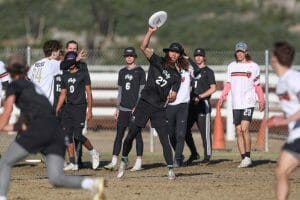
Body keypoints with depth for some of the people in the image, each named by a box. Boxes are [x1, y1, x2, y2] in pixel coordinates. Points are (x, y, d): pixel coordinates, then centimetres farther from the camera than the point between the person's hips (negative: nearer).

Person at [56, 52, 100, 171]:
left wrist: (89, 110, -9)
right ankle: (73, 163, 4)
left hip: (80, 107, -6)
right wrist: (56, 111, 11)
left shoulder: (83, 74, -1)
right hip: (68, 107, 6)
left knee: (77, 136, -14)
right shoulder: (65, 76, 15)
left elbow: (88, 92, -3)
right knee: (67, 135, -1)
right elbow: (63, 94, 18)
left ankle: (93, 152, 11)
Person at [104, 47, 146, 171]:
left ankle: (138, 163, 1)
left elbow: (141, 91, -5)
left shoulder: (139, 71, -1)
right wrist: (117, 108, 12)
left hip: (135, 108, -5)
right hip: (123, 108, 5)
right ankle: (114, 162, -1)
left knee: (137, 134, -3)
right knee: (119, 134, 1)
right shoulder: (122, 72, 15)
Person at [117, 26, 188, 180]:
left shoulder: (176, 76, 10)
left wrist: (171, 97, -17)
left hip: (159, 109, 1)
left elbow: (173, 96, 8)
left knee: (165, 140, -8)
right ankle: (124, 160, 23)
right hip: (144, 104, -1)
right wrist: (150, 32, -22)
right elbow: (143, 47, -10)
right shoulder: (157, 62, 4)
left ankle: (170, 170, -4)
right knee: (130, 136, 0)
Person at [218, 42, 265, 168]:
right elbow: (228, 84, 15)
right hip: (236, 104, 4)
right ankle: (244, 158, 5)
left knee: (244, 129, -17)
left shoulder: (253, 66, 3)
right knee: (238, 131, 2)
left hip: (248, 102, -4)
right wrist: (222, 97, 2)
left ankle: (248, 157, -11)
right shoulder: (231, 66, 13)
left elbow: (257, 85, 7)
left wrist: (262, 101, 2)